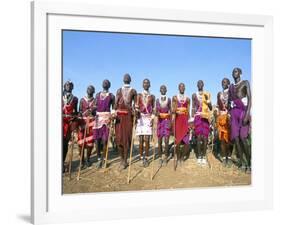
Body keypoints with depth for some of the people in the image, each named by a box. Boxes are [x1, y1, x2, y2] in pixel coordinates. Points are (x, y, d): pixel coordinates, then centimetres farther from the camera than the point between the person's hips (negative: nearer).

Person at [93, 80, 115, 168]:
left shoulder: (111, 96, 7)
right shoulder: (98, 94, 17)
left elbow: (113, 108, 4)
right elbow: (95, 106, 13)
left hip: (107, 117, -3)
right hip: (98, 117, 4)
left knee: (104, 139, -7)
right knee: (97, 139, 0)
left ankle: (103, 159, 2)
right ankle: (99, 158, 9)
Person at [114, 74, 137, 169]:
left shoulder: (133, 91, 8)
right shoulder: (119, 90, 13)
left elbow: (135, 104, 1)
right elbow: (116, 103, 7)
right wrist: (115, 112, -6)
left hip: (128, 115, -2)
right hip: (119, 115, 2)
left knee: (126, 137, -3)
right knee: (119, 137, 0)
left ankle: (125, 161, 0)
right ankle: (122, 158, 11)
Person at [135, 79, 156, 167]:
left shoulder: (152, 96, 12)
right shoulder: (139, 95, 10)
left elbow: (153, 109, 12)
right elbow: (136, 107, 1)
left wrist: (152, 119, -2)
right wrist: (136, 111, -22)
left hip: (148, 119, 0)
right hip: (140, 118, 0)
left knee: (147, 139, -6)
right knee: (141, 139, -3)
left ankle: (146, 158, 2)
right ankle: (141, 157, 7)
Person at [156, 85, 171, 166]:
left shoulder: (169, 99, 7)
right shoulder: (157, 100, 9)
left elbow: (170, 111, 6)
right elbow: (156, 111, 10)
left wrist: (170, 122, -2)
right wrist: (157, 113, -13)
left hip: (167, 120, -1)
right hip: (160, 120, 1)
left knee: (166, 140, -8)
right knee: (159, 140, 0)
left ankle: (166, 158, 0)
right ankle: (160, 157, 8)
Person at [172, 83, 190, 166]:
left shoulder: (187, 99, 13)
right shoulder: (175, 98, 8)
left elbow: (188, 112, 10)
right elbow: (173, 110, 1)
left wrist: (189, 123, 3)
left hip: (185, 120, 2)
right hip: (177, 120, -2)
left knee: (186, 142, -6)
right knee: (178, 141, -6)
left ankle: (182, 157, 14)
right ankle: (178, 158, 10)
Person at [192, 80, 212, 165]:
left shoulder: (207, 94, 9)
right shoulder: (194, 95, 10)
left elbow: (211, 108, 7)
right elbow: (193, 107, 10)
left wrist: (208, 101, -9)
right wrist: (192, 117, 1)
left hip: (206, 117, 0)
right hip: (197, 116, 0)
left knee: (205, 137, -2)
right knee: (199, 137, -5)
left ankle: (204, 156, 4)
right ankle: (199, 156, 1)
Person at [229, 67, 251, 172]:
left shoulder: (245, 83, 4)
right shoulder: (231, 87, 21)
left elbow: (250, 98, -6)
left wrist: (247, 114, -19)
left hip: (243, 111, -6)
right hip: (233, 112, 6)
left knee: (243, 138, -16)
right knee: (235, 138, -3)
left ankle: (249, 163, -11)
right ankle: (242, 162, 2)